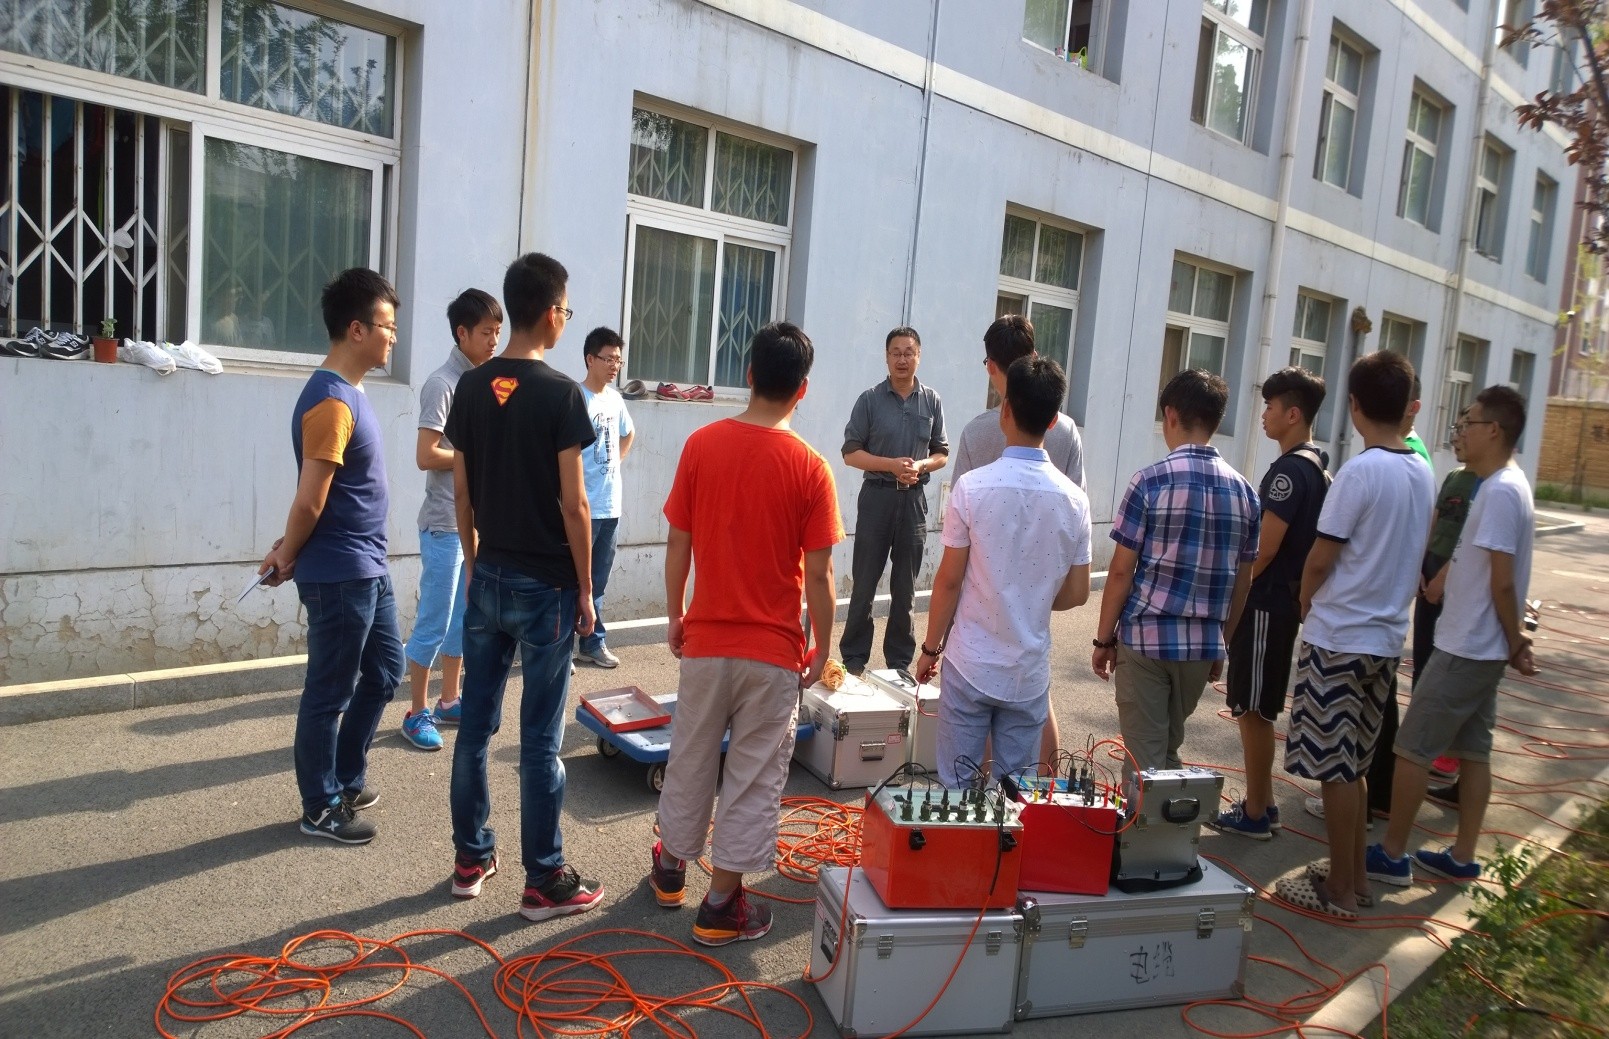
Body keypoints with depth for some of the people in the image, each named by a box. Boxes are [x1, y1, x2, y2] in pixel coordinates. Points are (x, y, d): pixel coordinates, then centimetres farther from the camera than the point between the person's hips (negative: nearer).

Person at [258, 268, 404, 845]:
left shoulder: (350, 393, 11)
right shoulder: (330, 402, -20)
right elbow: (310, 501, -20)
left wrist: (289, 553, 5)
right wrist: (288, 558, -5)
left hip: (368, 570, 10)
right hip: (338, 577, -10)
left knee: (384, 671, 19)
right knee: (329, 693, 4)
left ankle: (346, 781, 34)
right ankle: (321, 808, 19)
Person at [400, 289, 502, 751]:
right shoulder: (443, 384, -13)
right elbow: (426, 456, -19)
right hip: (446, 525, -8)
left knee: (463, 619, 15)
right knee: (433, 623, 0)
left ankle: (449, 700, 27)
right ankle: (417, 713, 10)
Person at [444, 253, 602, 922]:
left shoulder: (471, 387, 4)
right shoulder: (559, 392, -14)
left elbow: (461, 493, 8)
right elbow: (573, 503, -14)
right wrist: (585, 589, -5)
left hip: (488, 579, 6)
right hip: (545, 585, -6)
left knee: (475, 723, 13)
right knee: (540, 739, 1)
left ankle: (471, 858, 26)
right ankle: (545, 881, 11)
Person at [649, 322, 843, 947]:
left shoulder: (701, 445, -6)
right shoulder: (809, 468, -13)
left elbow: (677, 545, -1)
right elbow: (818, 576, -11)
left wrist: (675, 615, 13)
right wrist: (821, 649, 1)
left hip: (705, 639, 3)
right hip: (774, 650, -3)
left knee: (690, 759, 20)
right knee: (754, 775, 10)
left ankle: (671, 869, 39)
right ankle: (721, 907, 19)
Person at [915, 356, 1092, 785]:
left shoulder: (972, 487, -13)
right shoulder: (1074, 500, -3)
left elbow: (949, 580, -9)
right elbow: (1076, 594, 2)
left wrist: (930, 647, 4)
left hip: (970, 667, -2)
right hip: (1029, 673, 3)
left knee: (957, 790, 9)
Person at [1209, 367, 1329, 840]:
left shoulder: (1290, 469, -18)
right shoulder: (1317, 467, 12)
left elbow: (1264, 549, -22)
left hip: (1265, 604, -10)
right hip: (1285, 601, 10)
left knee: (1252, 711, 0)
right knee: (1258, 709, 17)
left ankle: (1254, 814, 10)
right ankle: (1262, 802, 27)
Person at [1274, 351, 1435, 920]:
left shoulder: (1359, 472, -18)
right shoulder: (1423, 473, 5)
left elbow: (1321, 558, -13)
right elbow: (1413, 552, 14)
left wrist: (1306, 599, 5)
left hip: (1338, 639, -7)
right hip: (1387, 636, 8)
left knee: (1335, 767, 3)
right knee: (1354, 764, 18)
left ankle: (1339, 890, 13)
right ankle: (1353, 874, 28)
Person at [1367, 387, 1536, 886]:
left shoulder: (1500, 492, -20)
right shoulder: (1508, 486, 12)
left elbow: (1502, 582, -20)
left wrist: (1516, 643, -9)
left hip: (1465, 648, -10)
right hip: (1481, 648, 10)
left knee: (1411, 749, -2)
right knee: (1473, 751, 14)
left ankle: (1392, 855, 7)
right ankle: (1463, 857, 23)